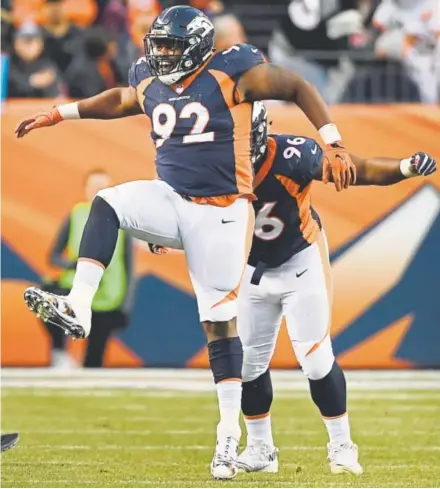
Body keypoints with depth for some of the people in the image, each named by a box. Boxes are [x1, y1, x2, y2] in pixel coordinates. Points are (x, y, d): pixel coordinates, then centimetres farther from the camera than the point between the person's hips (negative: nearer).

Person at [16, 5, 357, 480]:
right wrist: (59, 114, 27)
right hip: (172, 202, 5)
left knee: (219, 320, -4)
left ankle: (229, 431, 2)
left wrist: (332, 146, -7)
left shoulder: (234, 72, -11)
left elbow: (299, 88, -3)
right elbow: (119, 101, 29)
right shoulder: (150, 84, 6)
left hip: (221, 214, -5)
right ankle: (77, 310, -29)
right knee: (107, 204, -21)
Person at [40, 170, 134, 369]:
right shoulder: (76, 216, 3)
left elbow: (128, 267, 5)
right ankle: (59, 353, -23)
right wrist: (72, 264, -18)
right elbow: (54, 257, 4)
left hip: (106, 301, 0)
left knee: (94, 360, -4)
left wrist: (125, 306, -2)